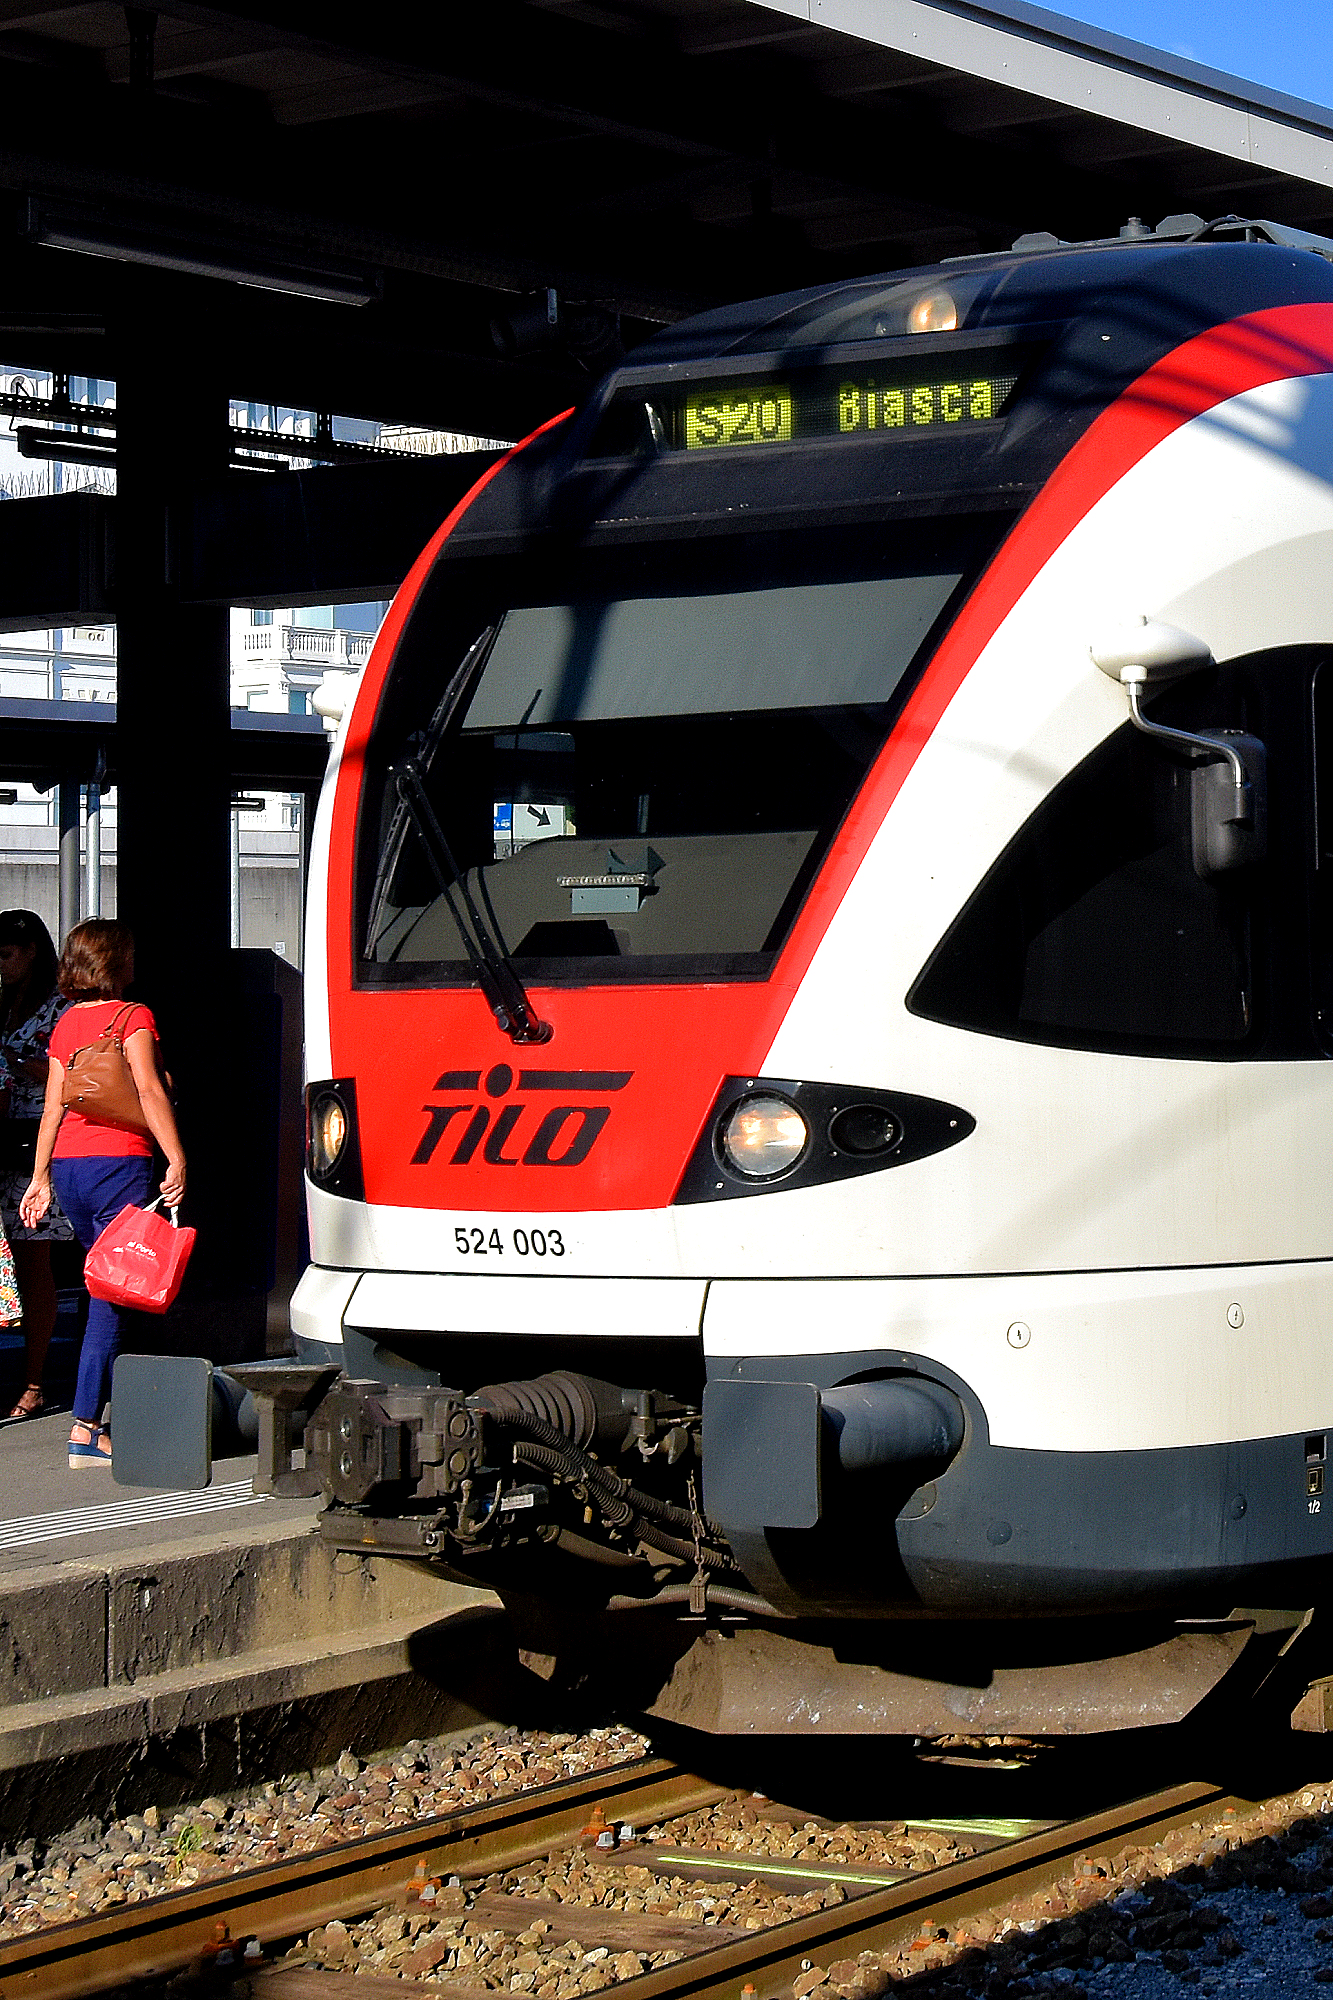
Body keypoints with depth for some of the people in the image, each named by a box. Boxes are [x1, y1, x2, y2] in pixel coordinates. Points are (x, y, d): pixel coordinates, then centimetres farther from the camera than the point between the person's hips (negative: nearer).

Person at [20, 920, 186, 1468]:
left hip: (68, 1167, 7)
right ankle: (86, 1426, -9)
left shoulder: (66, 1023, 14)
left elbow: (52, 1106, 13)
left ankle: (98, 1412, 19)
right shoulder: (132, 1016, -5)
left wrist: (41, 1178, 16)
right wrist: (177, 1160, -16)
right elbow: (149, 1091, -14)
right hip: (120, 1163, -7)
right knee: (112, 1297, -5)